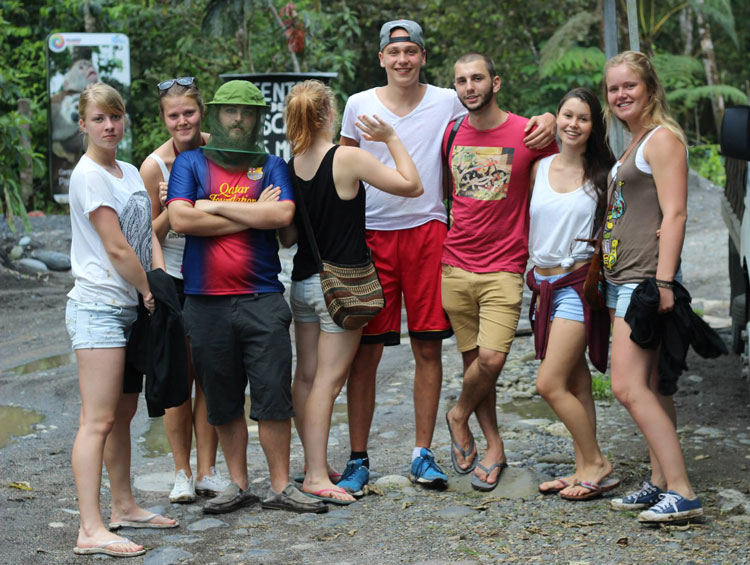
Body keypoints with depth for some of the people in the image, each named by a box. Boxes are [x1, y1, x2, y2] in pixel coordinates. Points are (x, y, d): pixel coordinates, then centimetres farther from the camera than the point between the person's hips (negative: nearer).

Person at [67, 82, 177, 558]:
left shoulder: (130, 173, 15)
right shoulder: (88, 176, -11)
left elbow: (148, 236, 11)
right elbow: (116, 247, -15)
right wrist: (149, 291, -5)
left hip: (130, 307, 9)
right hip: (98, 307, -9)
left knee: (123, 414, 16)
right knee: (98, 420, -11)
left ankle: (124, 508, 27)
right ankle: (91, 529, -11)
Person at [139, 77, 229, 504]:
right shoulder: (154, 165, -10)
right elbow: (149, 235, -5)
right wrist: (171, 208, -22)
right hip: (170, 278, -2)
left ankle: (208, 470, 14)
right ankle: (183, 473, 11)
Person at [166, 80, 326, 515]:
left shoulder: (271, 166, 10)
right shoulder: (191, 163, 8)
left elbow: (283, 214, -9)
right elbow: (181, 219, -8)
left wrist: (217, 207, -7)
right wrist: (254, 215, -6)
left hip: (263, 298, 0)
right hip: (207, 300, 0)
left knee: (274, 395, -2)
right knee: (223, 399, 8)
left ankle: (281, 486, 7)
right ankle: (238, 484, 20)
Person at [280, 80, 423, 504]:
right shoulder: (349, 158, -15)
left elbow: (287, 236, 7)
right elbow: (413, 185, -9)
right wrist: (391, 138, -1)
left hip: (303, 281, 6)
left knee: (306, 376, 12)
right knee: (328, 379, -4)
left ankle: (314, 465, 22)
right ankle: (317, 477, -3)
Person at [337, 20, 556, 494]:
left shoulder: (448, 102, 4)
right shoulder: (359, 106, 5)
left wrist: (545, 122, -7)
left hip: (427, 232, 0)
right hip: (372, 235, 0)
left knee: (429, 347, 2)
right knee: (365, 351, -1)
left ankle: (423, 454, 13)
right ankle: (358, 460, 8)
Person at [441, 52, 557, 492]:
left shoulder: (528, 133, -4)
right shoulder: (451, 135, 8)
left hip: (504, 268, -3)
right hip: (455, 265, 3)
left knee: (492, 358, -14)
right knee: (473, 359, 6)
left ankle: (459, 416, 14)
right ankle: (494, 447, 19)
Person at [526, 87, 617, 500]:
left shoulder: (602, 173, -2)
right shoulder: (539, 168, 8)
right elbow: (529, 224, 16)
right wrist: (535, 281, 11)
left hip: (579, 283, -5)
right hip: (544, 283, 5)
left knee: (550, 384, -11)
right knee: (575, 384, 9)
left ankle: (597, 464, 1)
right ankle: (585, 469, 15)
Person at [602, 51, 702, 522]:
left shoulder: (663, 138, -8)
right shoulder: (633, 147, 20)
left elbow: (674, 214, -16)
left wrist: (662, 282, -24)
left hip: (646, 278, -10)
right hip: (623, 279, 10)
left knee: (629, 386, -16)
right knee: (651, 387, 11)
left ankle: (682, 493, -16)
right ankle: (661, 483, 16)